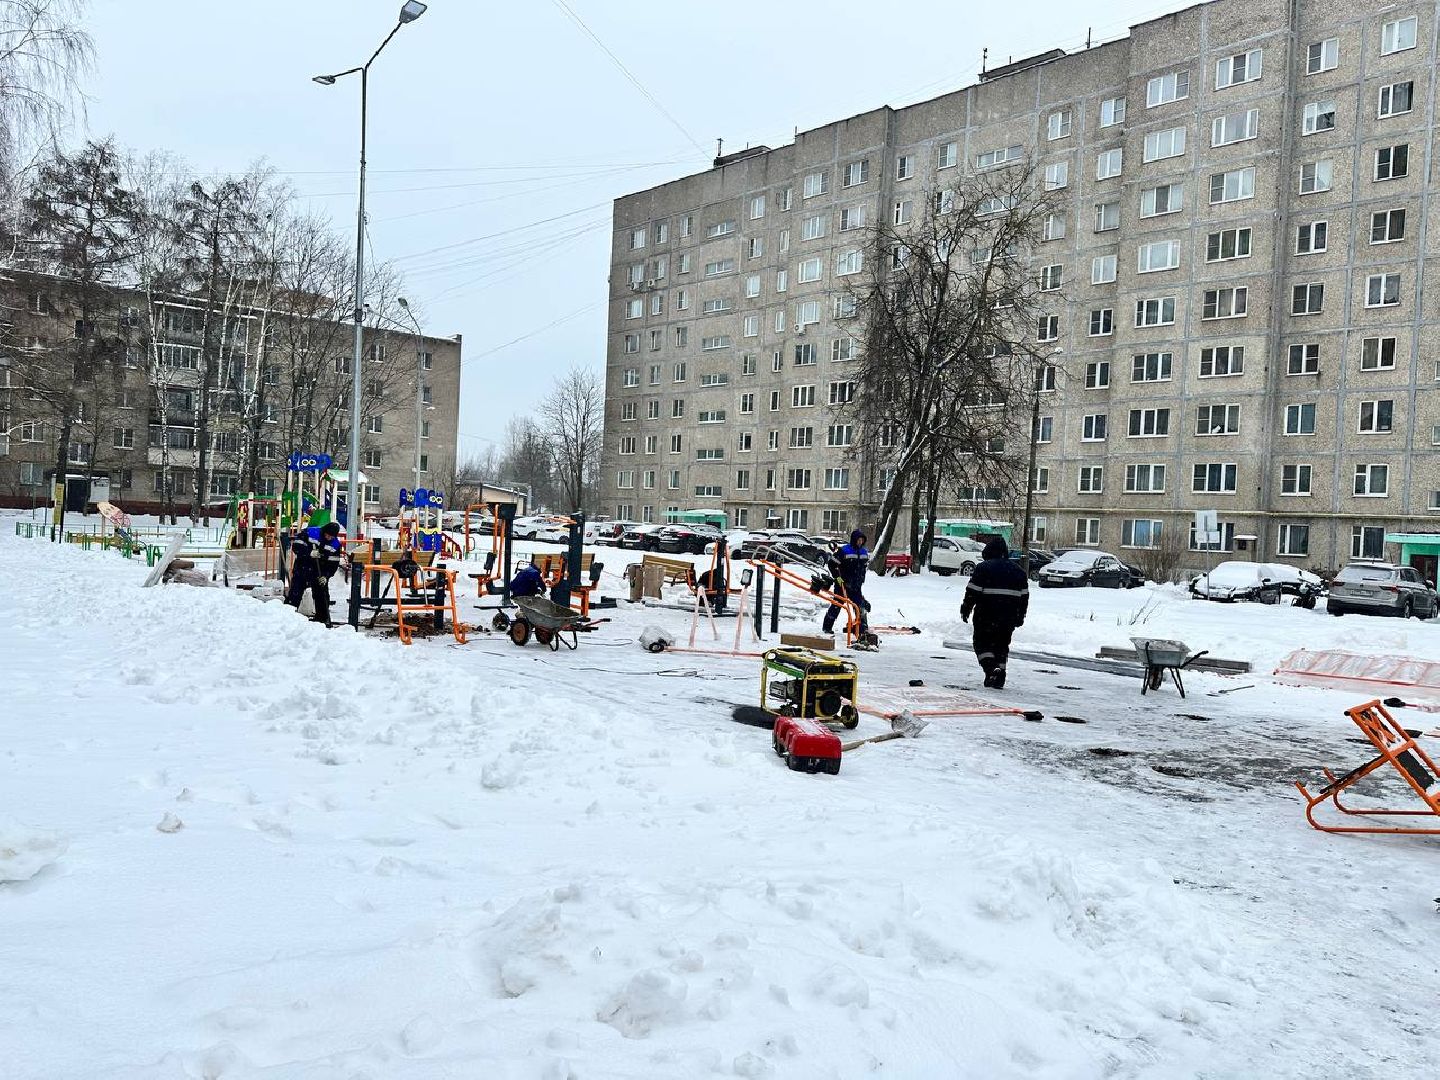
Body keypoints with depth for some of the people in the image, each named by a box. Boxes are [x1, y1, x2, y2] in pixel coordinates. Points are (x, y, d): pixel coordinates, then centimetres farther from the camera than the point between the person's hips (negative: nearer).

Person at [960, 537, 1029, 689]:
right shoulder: (1017, 569, 11)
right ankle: (999, 675, 9)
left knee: (982, 642, 6)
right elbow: (1024, 595, 13)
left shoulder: (983, 568, -4)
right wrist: (1021, 616, 19)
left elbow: (972, 591, -9)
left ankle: (990, 669, -13)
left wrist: (965, 609, 0)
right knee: (1002, 645, 14)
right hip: (1009, 616, 4)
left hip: (987, 614, -4)